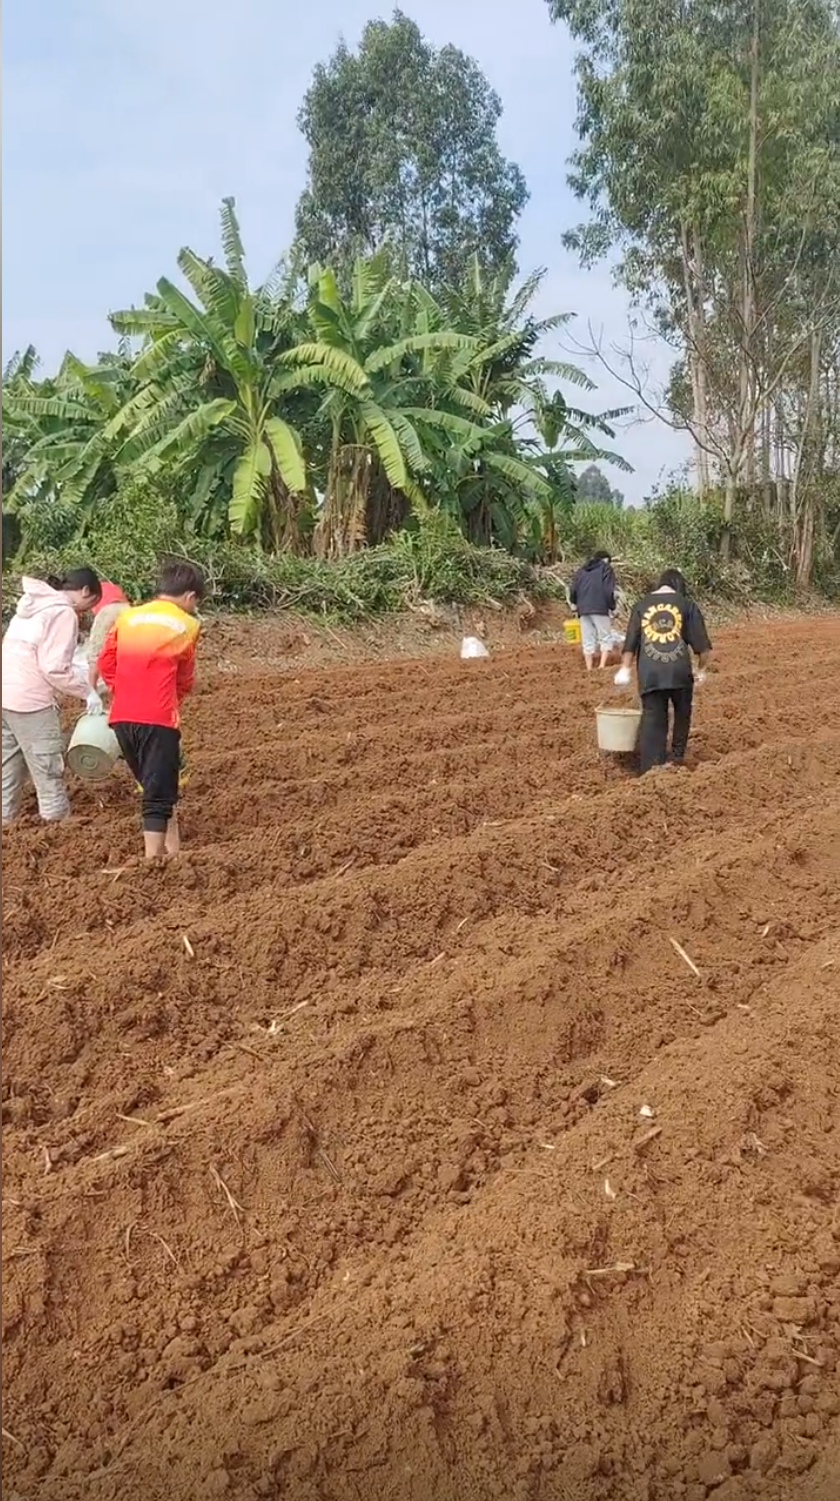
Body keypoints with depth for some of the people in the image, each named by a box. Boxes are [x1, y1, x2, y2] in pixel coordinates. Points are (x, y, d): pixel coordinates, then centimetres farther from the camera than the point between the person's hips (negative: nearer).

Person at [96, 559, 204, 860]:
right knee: (159, 795, 1)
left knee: (156, 785, 20)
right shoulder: (186, 625, 2)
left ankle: (173, 851, 26)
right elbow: (185, 681, 9)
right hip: (158, 719, -5)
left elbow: (105, 664, 8)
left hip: (122, 717, 5)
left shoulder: (126, 617, 11)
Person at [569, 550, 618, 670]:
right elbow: (609, 591, -5)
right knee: (606, 639, 2)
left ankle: (589, 669, 4)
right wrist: (612, 607, 5)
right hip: (600, 609, -5)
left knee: (587, 641, 7)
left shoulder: (581, 570, 19)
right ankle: (602, 666, -12)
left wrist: (574, 603, 31)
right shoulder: (606, 568, 5)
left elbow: (573, 590, 13)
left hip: (583, 610, 5)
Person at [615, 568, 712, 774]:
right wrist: (701, 669, 18)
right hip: (679, 671, -1)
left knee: (652, 721, 1)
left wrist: (625, 669, 16)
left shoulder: (641, 605, 13)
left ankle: (650, 769, -5)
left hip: (649, 674, 1)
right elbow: (702, 644, 6)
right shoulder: (686, 604, 8)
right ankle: (677, 757, 27)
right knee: (682, 715, 21)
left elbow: (630, 642, 12)